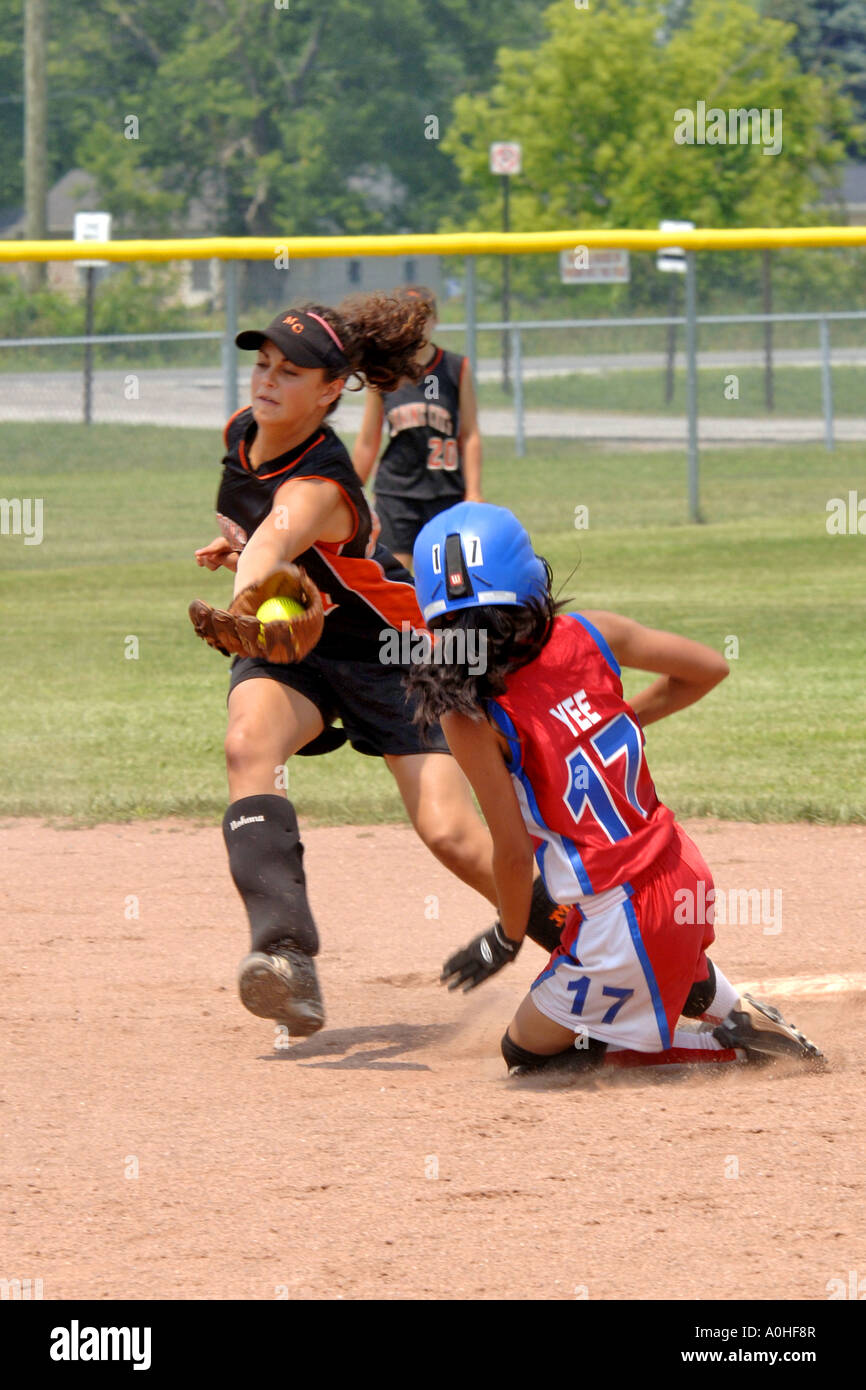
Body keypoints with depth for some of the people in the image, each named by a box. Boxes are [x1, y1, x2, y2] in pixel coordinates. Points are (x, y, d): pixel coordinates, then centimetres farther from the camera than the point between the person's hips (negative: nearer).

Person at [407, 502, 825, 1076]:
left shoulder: (471, 720, -17)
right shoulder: (587, 635, -4)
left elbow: (513, 851, -12)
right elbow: (710, 667, 9)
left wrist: (507, 940, 6)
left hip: (623, 927, -7)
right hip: (687, 878, 7)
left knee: (529, 1050, 17)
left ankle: (730, 1046, 4)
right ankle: (726, 1004, 19)